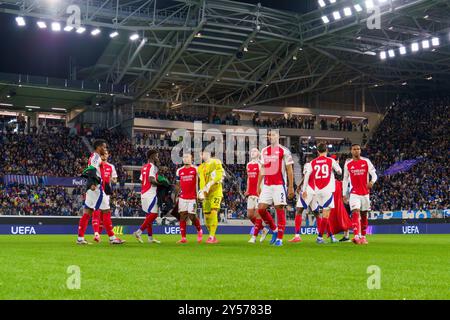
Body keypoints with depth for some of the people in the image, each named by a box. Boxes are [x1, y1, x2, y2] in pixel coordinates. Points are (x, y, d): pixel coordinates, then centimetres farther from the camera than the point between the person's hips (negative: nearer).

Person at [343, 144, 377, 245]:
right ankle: (356, 236, -27)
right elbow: (345, 179, 9)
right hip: (354, 193, -1)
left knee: (364, 215, 11)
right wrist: (344, 194, 6)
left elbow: (374, 175, -4)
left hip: (365, 192, 1)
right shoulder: (348, 164, 2)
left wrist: (372, 181, -27)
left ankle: (363, 236, 25)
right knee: (356, 212, -18)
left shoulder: (366, 162, 0)